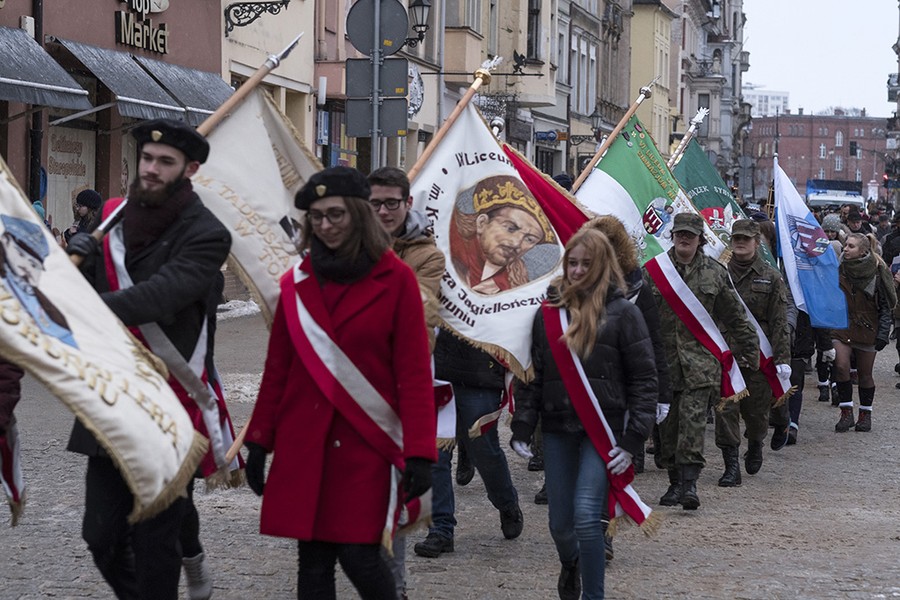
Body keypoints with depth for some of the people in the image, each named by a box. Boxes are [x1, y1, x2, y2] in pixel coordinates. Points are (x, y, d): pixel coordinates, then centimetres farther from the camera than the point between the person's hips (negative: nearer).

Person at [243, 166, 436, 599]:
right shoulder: (297, 282, 8)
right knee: (313, 559, 4)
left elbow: (414, 372, -5)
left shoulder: (396, 279, -2)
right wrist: (259, 441, 9)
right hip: (303, 445, 3)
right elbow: (277, 369, 11)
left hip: (366, 443, -3)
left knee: (359, 555, -8)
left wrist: (419, 452, -11)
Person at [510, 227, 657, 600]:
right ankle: (571, 565, 43)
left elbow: (644, 380, -4)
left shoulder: (622, 313, -3)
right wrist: (522, 428, 3)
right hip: (557, 429, 4)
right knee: (560, 523, 10)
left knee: (586, 515, -17)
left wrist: (633, 439, -10)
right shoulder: (548, 311, 8)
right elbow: (531, 376, 11)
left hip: (602, 429, -4)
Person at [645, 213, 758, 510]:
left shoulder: (715, 273, 7)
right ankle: (675, 482, 16)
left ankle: (689, 482, -15)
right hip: (663, 359, 2)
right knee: (667, 423, 6)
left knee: (693, 418, -13)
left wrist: (749, 351, 16)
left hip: (700, 359, -2)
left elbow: (736, 318, 14)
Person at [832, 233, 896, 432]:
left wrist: (883, 333, -9)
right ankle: (846, 413, -4)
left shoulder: (877, 272, -8)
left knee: (865, 374, 6)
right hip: (842, 328, 2)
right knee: (841, 366, -15)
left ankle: (865, 414, 24)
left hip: (867, 329, -2)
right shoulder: (840, 270, 1)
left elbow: (885, 306, -3)